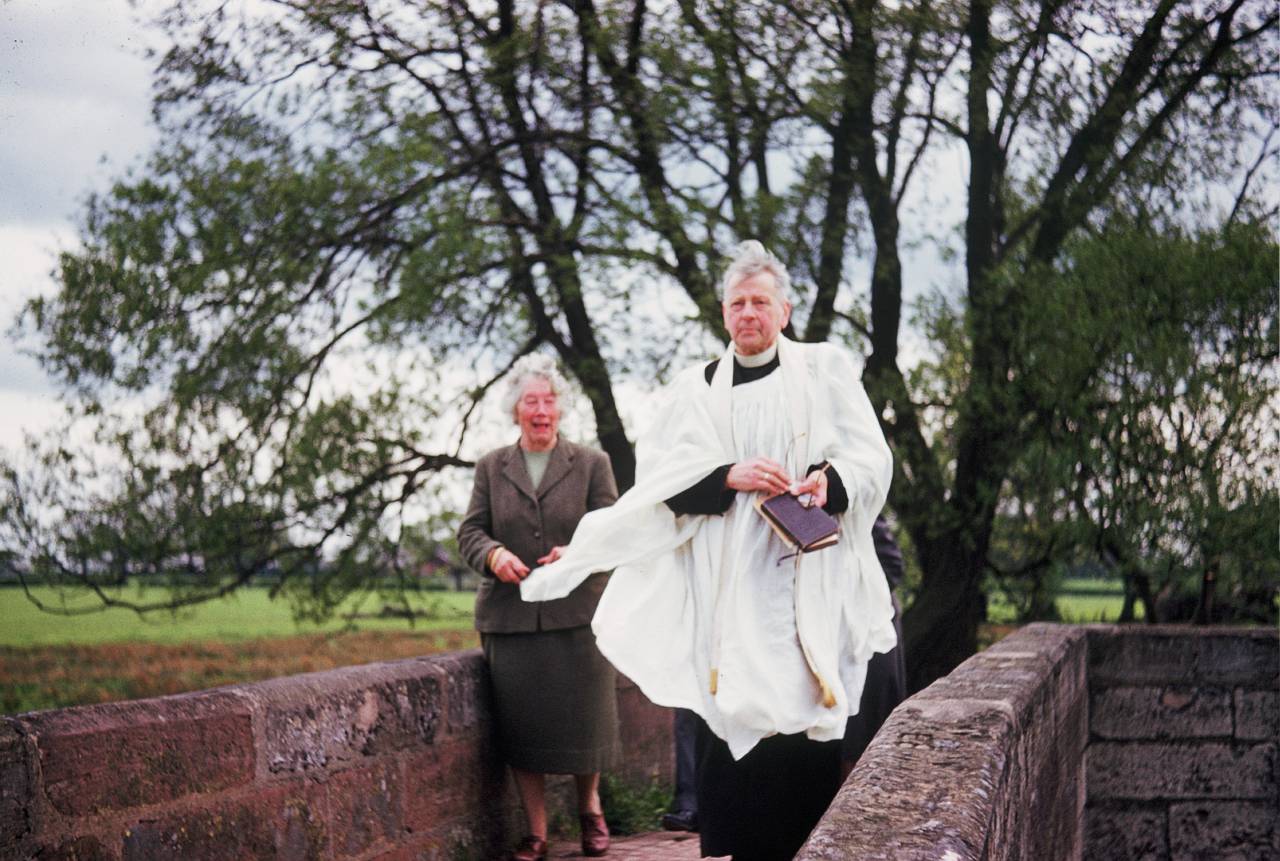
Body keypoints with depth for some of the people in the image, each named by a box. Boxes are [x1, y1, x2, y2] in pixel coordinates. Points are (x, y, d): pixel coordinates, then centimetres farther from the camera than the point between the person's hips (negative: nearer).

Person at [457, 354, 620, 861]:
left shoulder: (592, 463, 8)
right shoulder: (492, 467, 13)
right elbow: (470, 531, 7)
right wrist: (494, 554, -16)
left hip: (577, 615, -1)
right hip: (509, 620, 1)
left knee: (582, 719, 1)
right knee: (521, 725, 2)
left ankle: (589, 806, 28)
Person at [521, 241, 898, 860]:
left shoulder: (826, 371, 13)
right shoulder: (692, 391, 16)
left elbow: (872, 457, 7)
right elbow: (657, 475, 4)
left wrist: (831, 480, -15)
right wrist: (729, 476, -13)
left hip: (807, 586, -1)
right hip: (724, 592, 1)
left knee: (805, 728, -7)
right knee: (729, 730, -7)